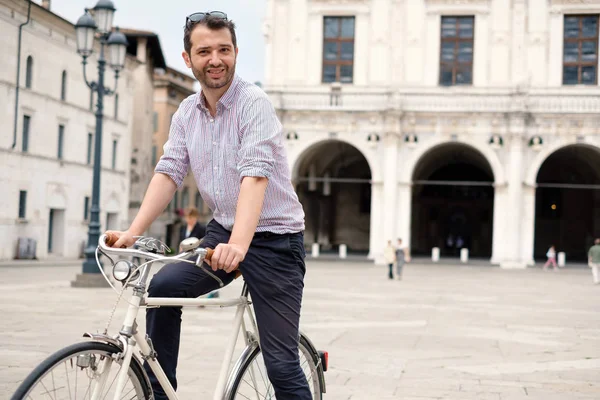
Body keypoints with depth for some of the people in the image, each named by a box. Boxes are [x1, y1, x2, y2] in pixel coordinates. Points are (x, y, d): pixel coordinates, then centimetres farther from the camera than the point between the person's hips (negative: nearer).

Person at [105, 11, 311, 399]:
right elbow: (169, 172, -1)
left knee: (281, 363, -8)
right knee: (162, 288, -13)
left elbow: (255, 175, -29)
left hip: (274, 238, -6)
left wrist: (239, 244, -43)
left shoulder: (254, 103, -17)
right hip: (222, 231, 6)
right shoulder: (187, 113, 4)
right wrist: (133, 231, -14)